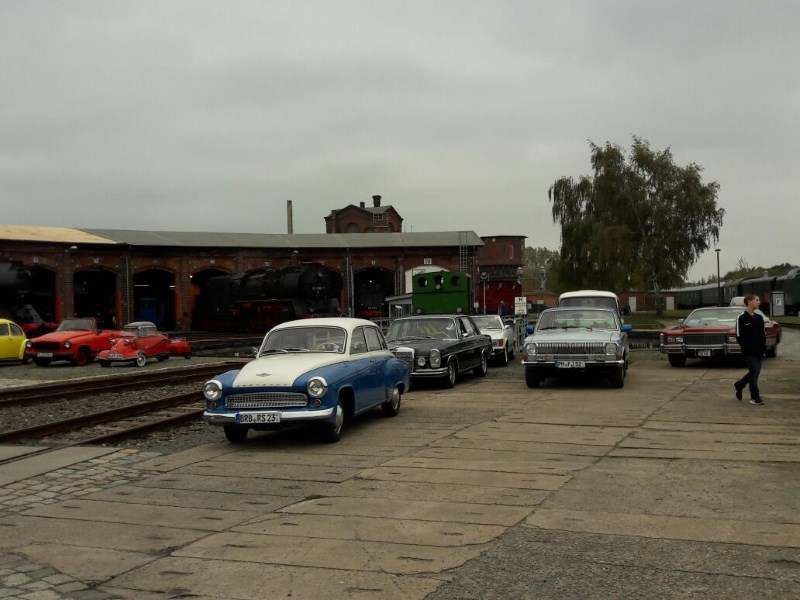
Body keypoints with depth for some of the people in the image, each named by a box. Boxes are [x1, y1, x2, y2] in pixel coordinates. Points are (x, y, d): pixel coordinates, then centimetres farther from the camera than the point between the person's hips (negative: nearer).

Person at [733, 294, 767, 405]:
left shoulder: (759, 318, 11)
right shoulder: (741, 318, -8)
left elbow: (763, 334, 16)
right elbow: (739, 336, -10)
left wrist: (763, 347, 4)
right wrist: (747, 348, -17)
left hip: (758, 351, 6)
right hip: (748, 352, -6)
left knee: (755, 372, 12)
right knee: (754, 372, -8)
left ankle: (739, 385, 35)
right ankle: (755, 397, 1)